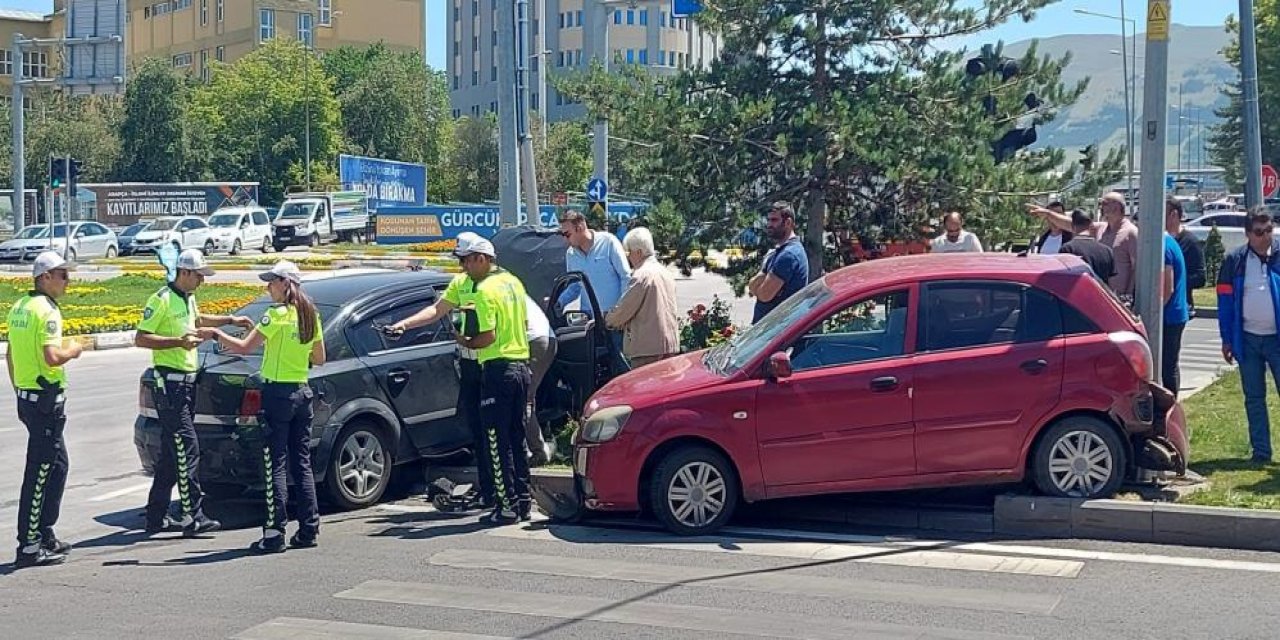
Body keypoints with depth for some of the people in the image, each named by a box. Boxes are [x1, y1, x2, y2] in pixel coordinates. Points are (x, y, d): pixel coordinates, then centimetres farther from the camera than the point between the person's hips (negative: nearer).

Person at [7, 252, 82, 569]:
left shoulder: (19, 307, 12)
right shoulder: (46, 310, -16)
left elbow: (10, 355, 18)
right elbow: (52, 358, -26)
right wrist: (73, 350, -7)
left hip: (26, 396, 10)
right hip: (46, 399, -10)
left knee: (57, 464, 18)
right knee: (40, 472, -5)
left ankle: (45, 535, 24)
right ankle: (29, 547, -3)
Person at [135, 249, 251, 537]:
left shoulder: (188, 298, 16)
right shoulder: (162, 299, -11)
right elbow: (140, 338, -15)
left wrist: (231, 320, 33)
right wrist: (179, 341, -21)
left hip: (187, 381, 9)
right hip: (169, 381, -9)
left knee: (172, 453, 11)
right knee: (188, 449, -13)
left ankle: (156, 517, 18)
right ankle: (194, 518, -13)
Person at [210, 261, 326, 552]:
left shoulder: (278, 315, -13)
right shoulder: (311, 316, 9)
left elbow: (243, 347, -15)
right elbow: (319, 358, 15)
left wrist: (215, 334, -3)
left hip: (278, 393, -7)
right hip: (302, 393, 7)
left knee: (275, 466, -4)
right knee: (302, 465, 12)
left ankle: (275, 535, -3)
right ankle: (309, 530, 14)